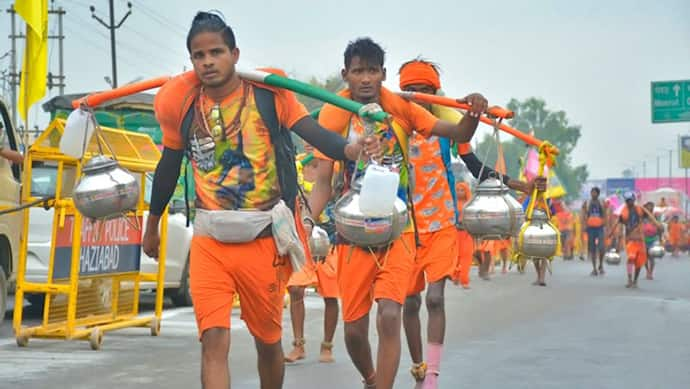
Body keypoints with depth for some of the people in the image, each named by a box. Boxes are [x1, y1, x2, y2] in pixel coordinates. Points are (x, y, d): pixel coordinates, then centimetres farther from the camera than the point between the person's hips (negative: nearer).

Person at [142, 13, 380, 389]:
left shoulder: (269, 93, -5)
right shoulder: (182, 104, 3)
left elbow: (314, 133, -16)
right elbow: (168, 167, 16)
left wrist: (350, 148, -38)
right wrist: (152, 227, 25)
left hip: (263, 240, -1)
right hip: (210, 242, 1)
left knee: (268, 341, 13)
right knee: (213, 340, -11)